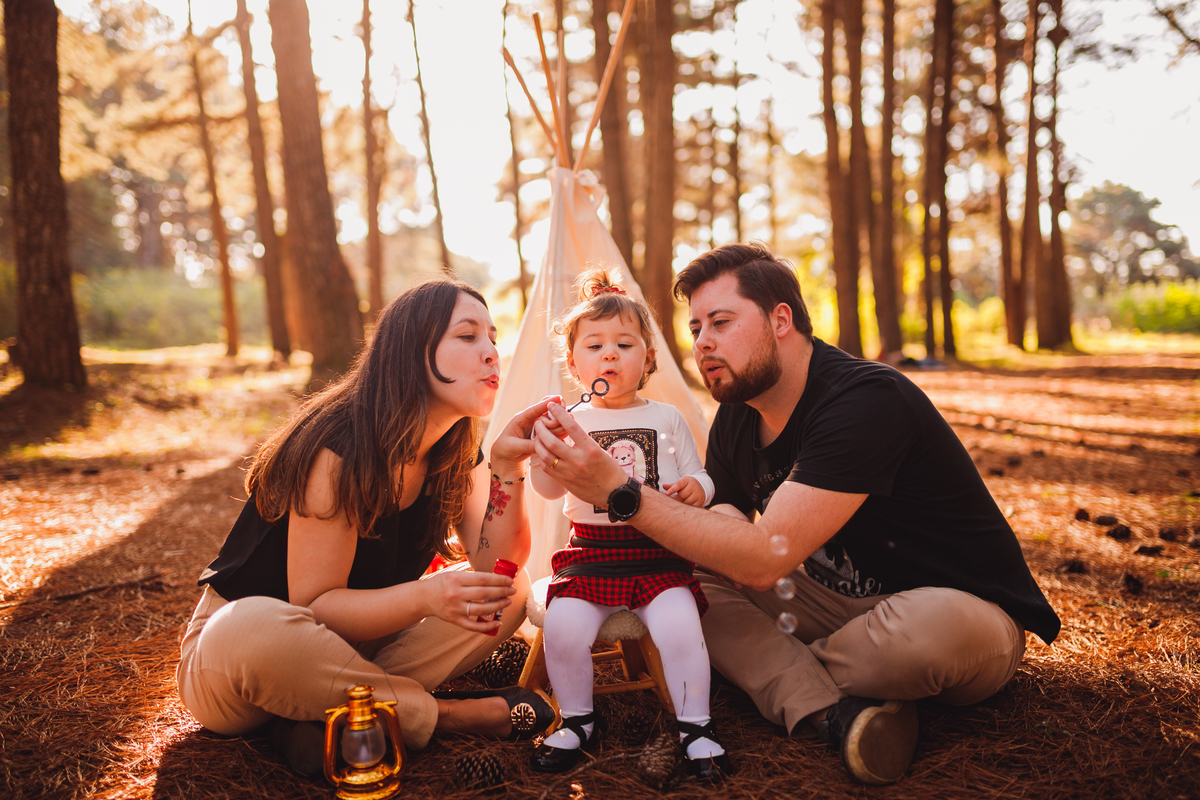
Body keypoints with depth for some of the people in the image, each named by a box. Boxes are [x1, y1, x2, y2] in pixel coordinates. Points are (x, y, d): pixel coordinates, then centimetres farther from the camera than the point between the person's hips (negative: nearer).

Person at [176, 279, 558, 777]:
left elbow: (495, 569, -11)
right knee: (258, 629, -42)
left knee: (512, 594, -7)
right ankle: (448, 714, -22)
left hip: (359, 638, 7)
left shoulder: (457, 452, -2)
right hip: (234, 643, -6)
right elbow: (313, 607, -25)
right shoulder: (341, 447, -25)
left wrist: (507, 465, -22)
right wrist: (424, 597, -41)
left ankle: (333, 714, -19)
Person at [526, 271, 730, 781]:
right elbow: (549, 487, -4)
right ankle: (576, 721, 5)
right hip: (592, 552, 1)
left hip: (659, 552, 0)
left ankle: (695, 725, -1)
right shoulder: (571, 422, 6)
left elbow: (699, 479, 11)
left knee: (678, 624, -23)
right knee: (563, 624, -20)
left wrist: (696, 488, -12)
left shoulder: (666, 418, 9)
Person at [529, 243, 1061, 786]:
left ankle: (777, 671, -12)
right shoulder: (735, 422, 0)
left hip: (967, 611, -6)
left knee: (939, 624, -41)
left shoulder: (868, 400, -27)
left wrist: (619, 492, -34)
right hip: (843, 603, 7)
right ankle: (834, 711, -23)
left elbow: (766, 560, -32)